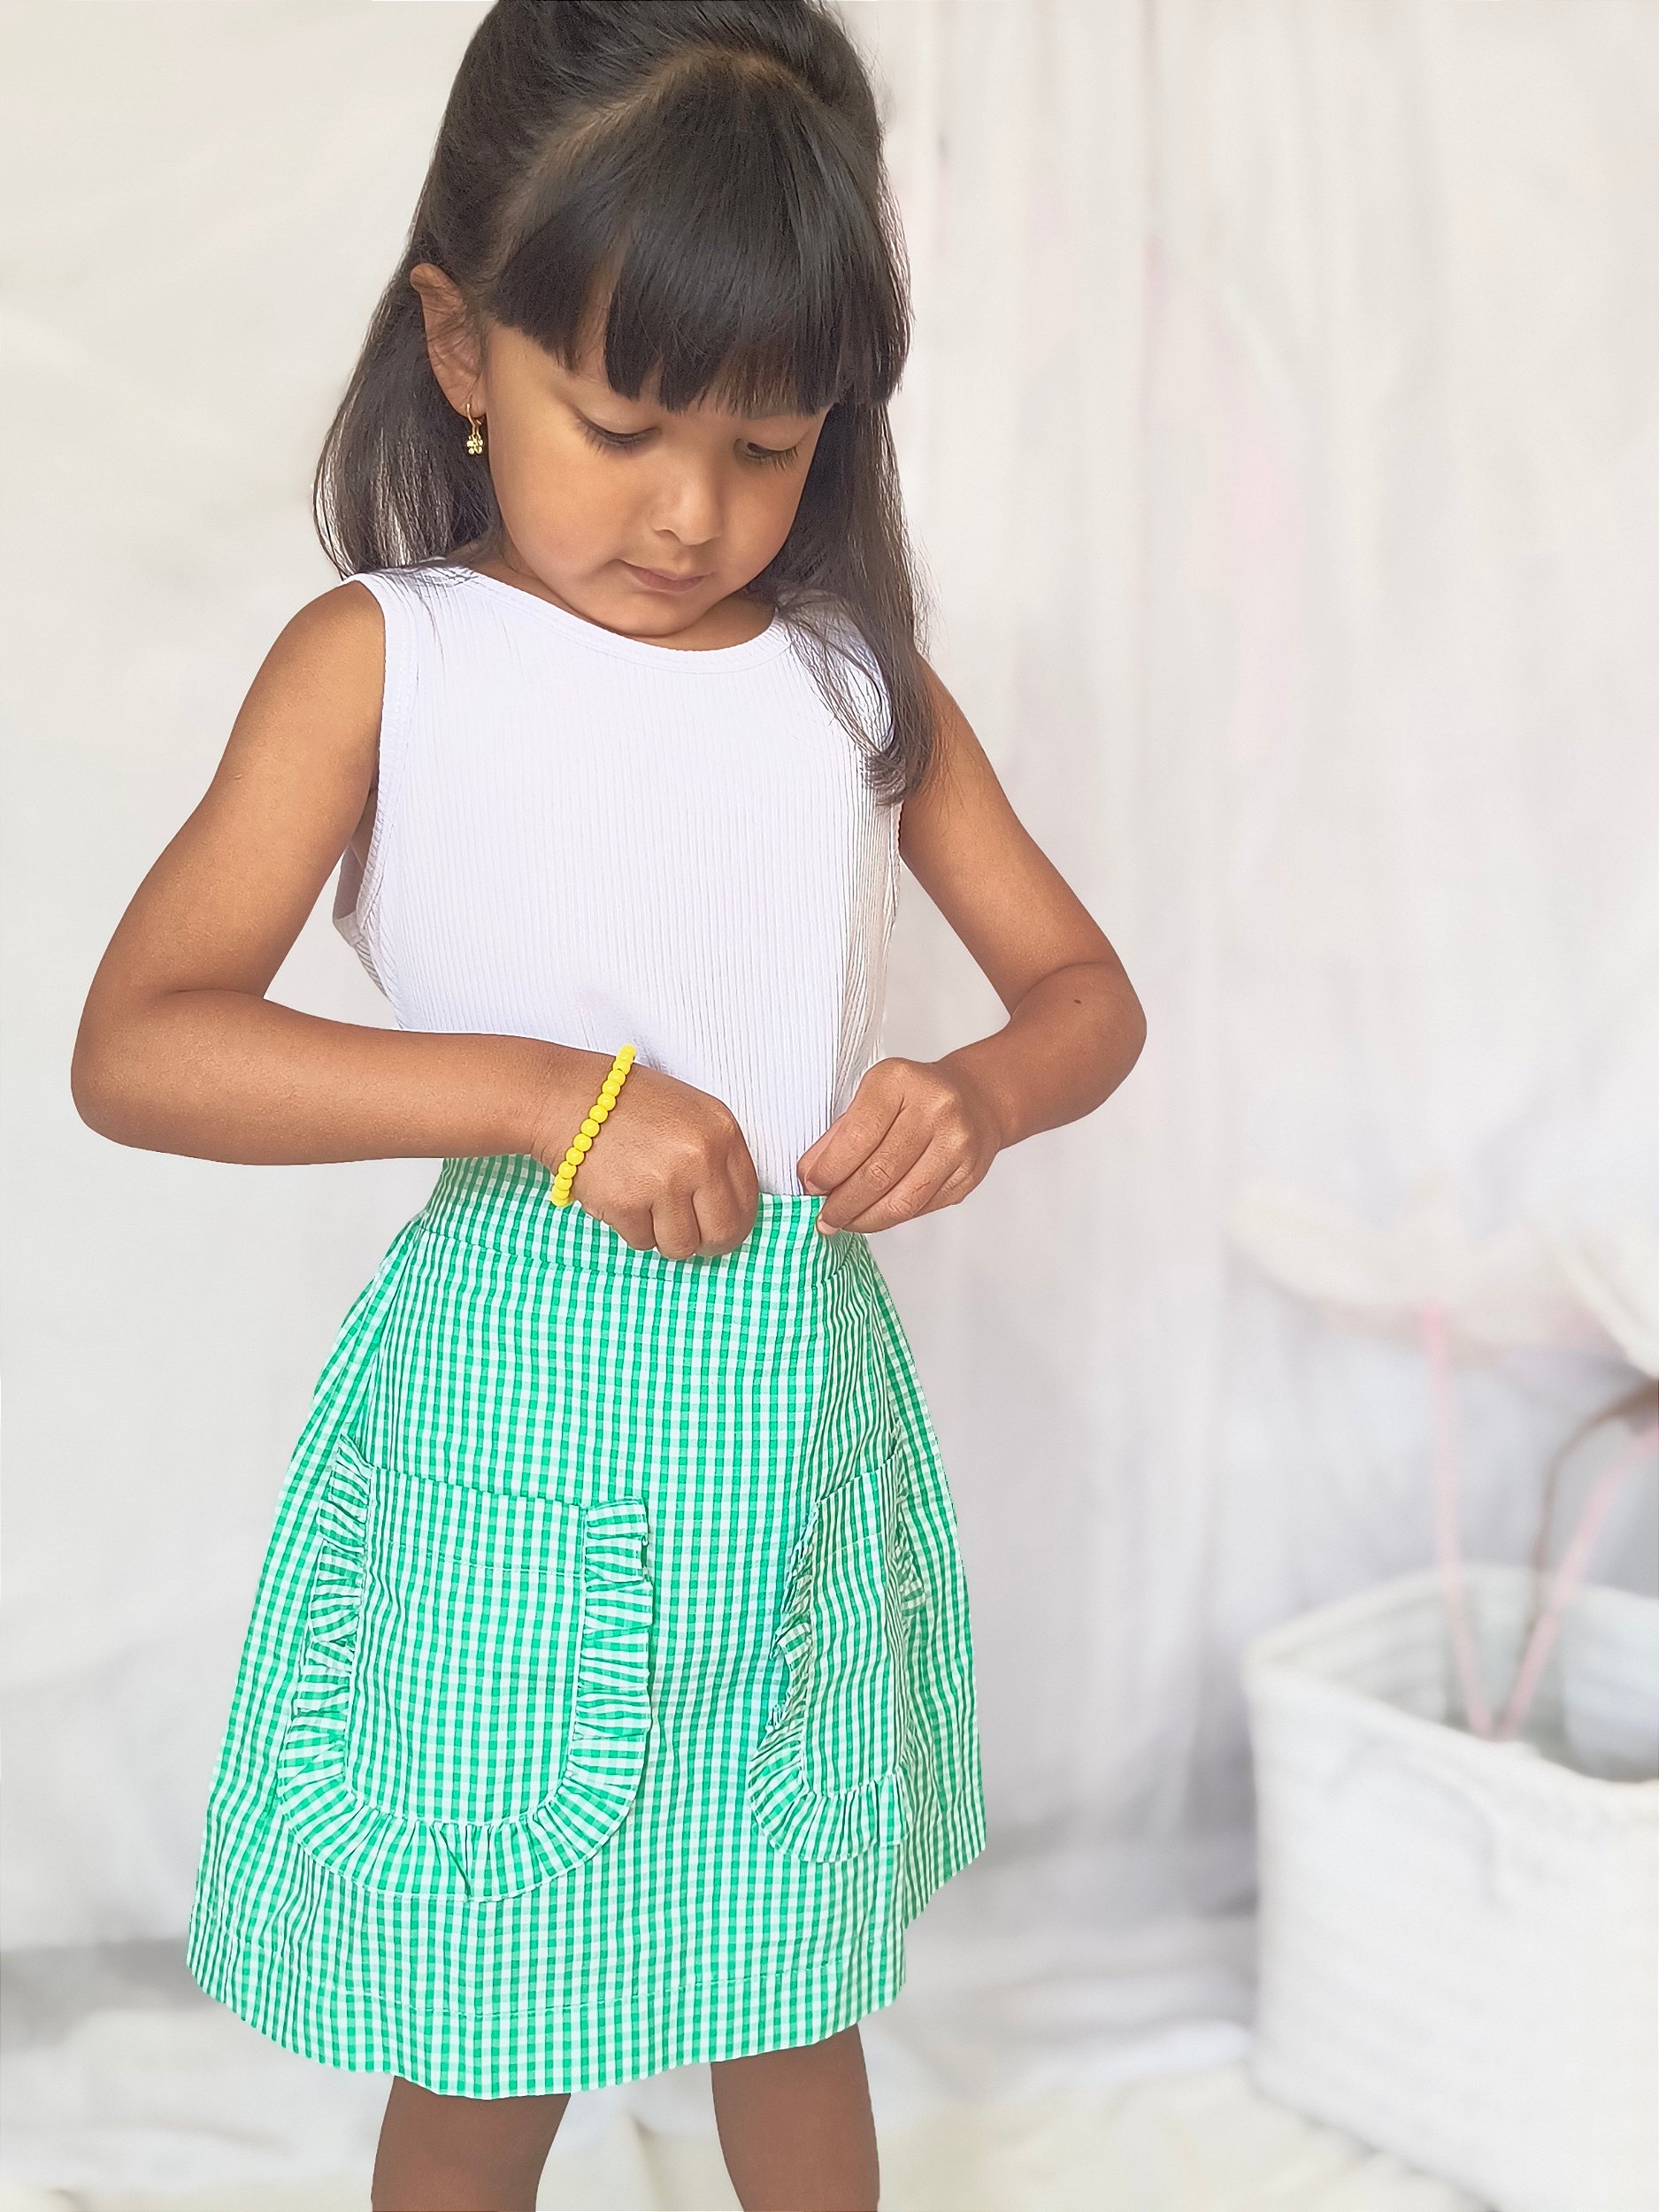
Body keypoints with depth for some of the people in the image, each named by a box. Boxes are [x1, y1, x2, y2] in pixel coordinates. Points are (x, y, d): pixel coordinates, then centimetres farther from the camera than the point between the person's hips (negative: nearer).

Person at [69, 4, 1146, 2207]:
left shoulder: (860, 679, 4)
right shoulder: (383, 659, -7)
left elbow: (1087, 988, 10)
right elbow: (134, 1047, -15)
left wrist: (972, 1094, -13)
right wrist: (542, 1092, -24)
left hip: (799, 1402, 4)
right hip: (514, 1424, -3)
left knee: (797, 1994, 21)